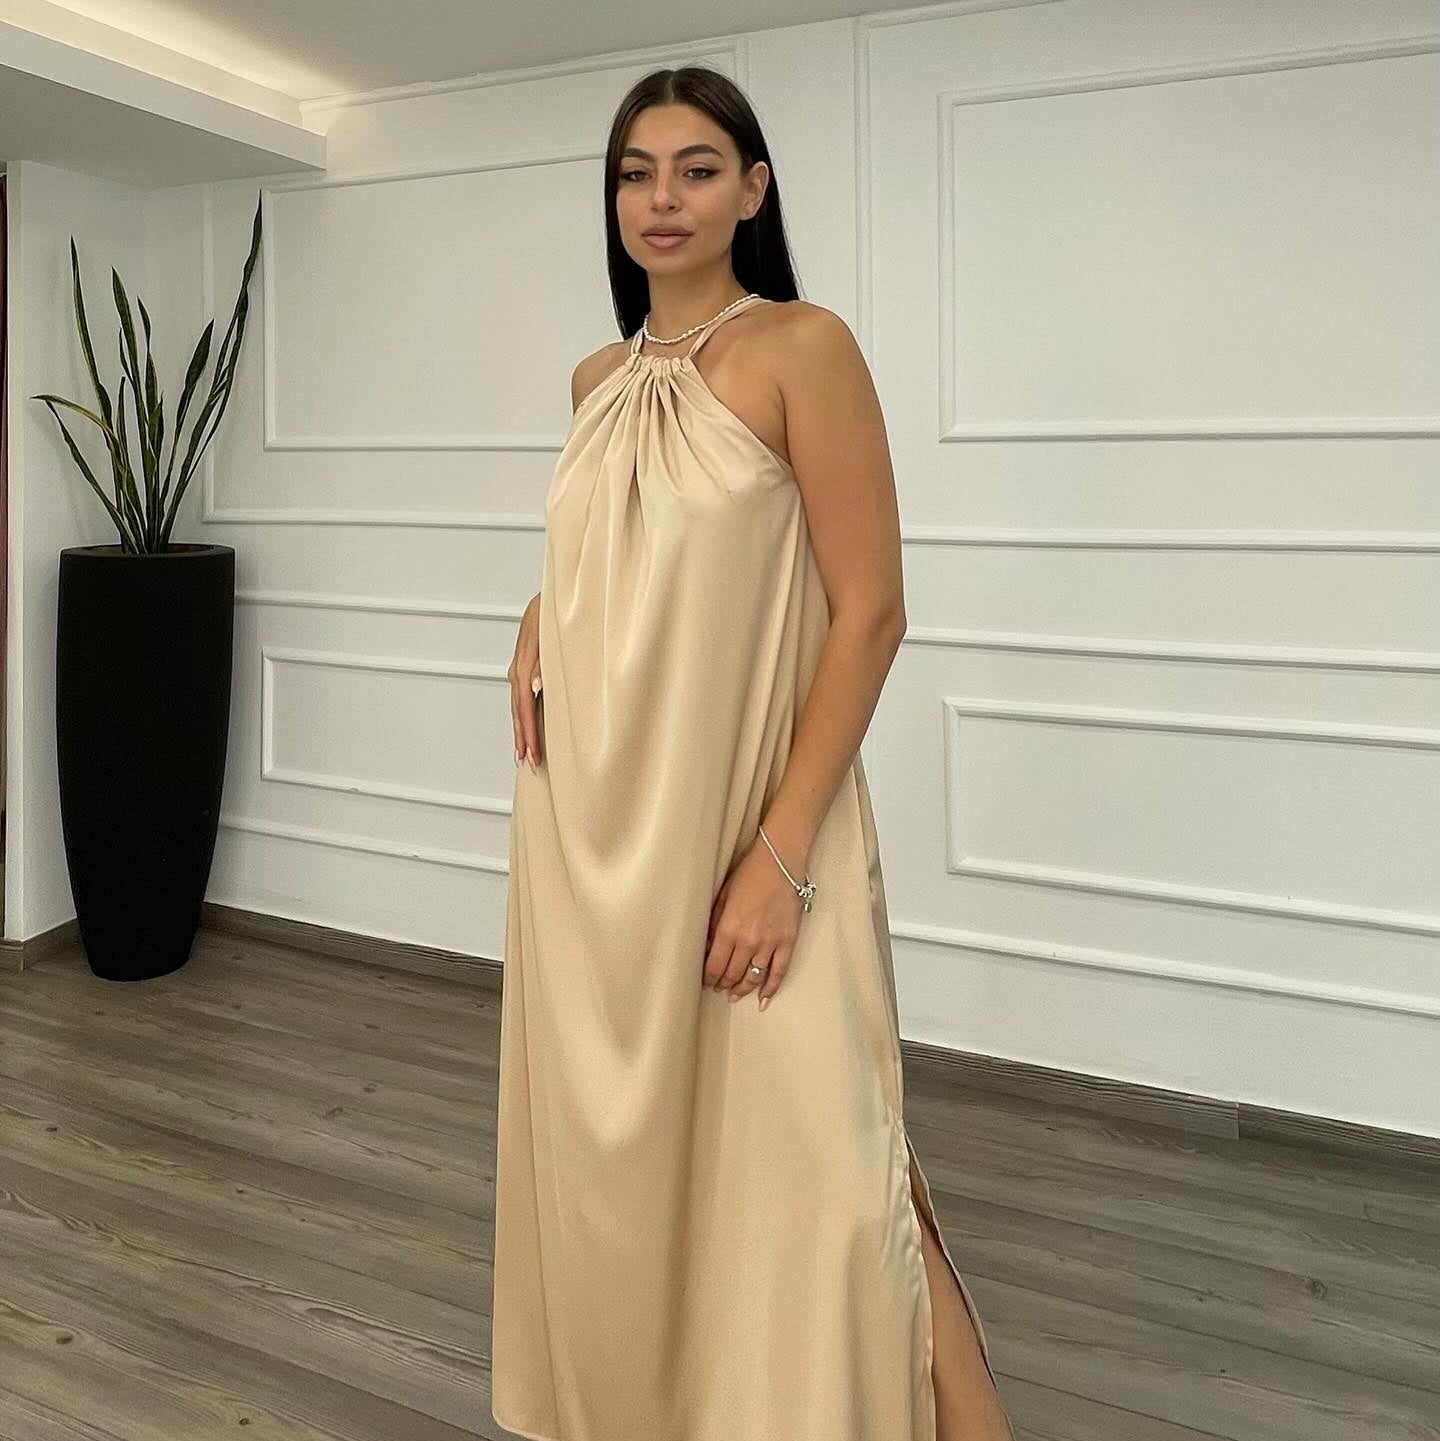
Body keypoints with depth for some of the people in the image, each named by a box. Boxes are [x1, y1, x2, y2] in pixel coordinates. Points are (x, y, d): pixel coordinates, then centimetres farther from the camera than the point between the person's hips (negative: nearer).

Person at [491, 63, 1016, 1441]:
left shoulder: (803, 348, -8)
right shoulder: (597, 379, 11)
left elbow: (869, 613, -13)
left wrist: (780, 856, -19)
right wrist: (536, 627, 3)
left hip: (735, 825, -6)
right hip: (589, 824, 6)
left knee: (791, 1171, -5)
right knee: (610, 1157, 17)